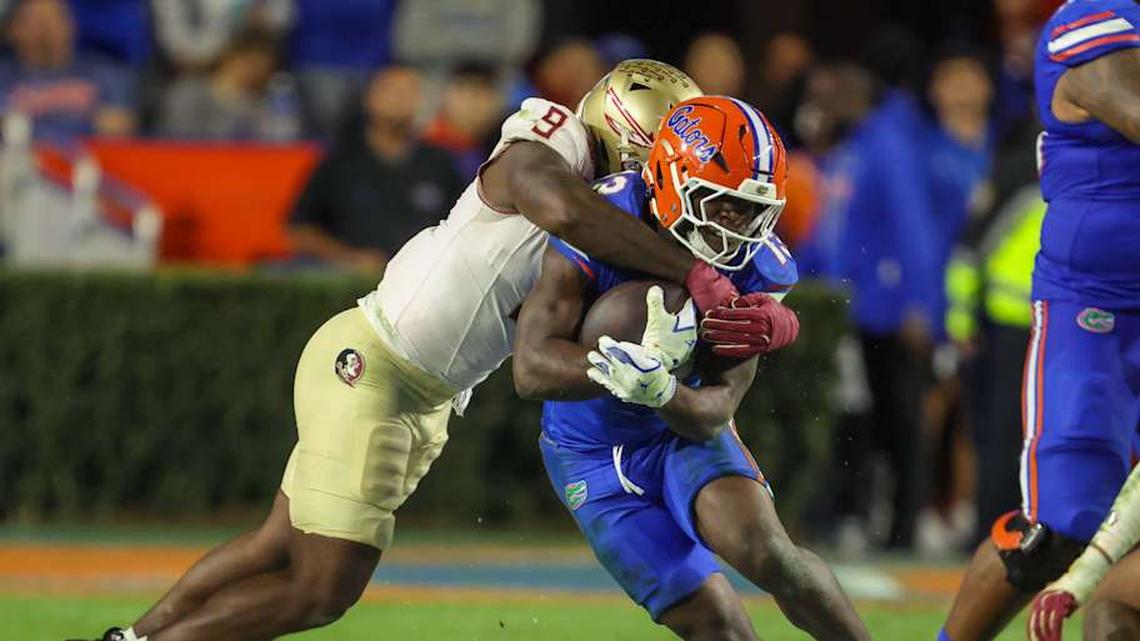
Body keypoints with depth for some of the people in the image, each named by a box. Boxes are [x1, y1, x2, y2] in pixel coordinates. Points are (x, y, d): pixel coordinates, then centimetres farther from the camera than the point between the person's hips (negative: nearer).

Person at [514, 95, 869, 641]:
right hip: (596, 451, -2)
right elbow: (532, 371, -31)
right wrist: (648, 359, -46)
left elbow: (713, 413, -20)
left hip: (685, 428, 2)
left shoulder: (757, 266, -17)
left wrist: (660, 389, -44)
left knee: (765, 552, -25)